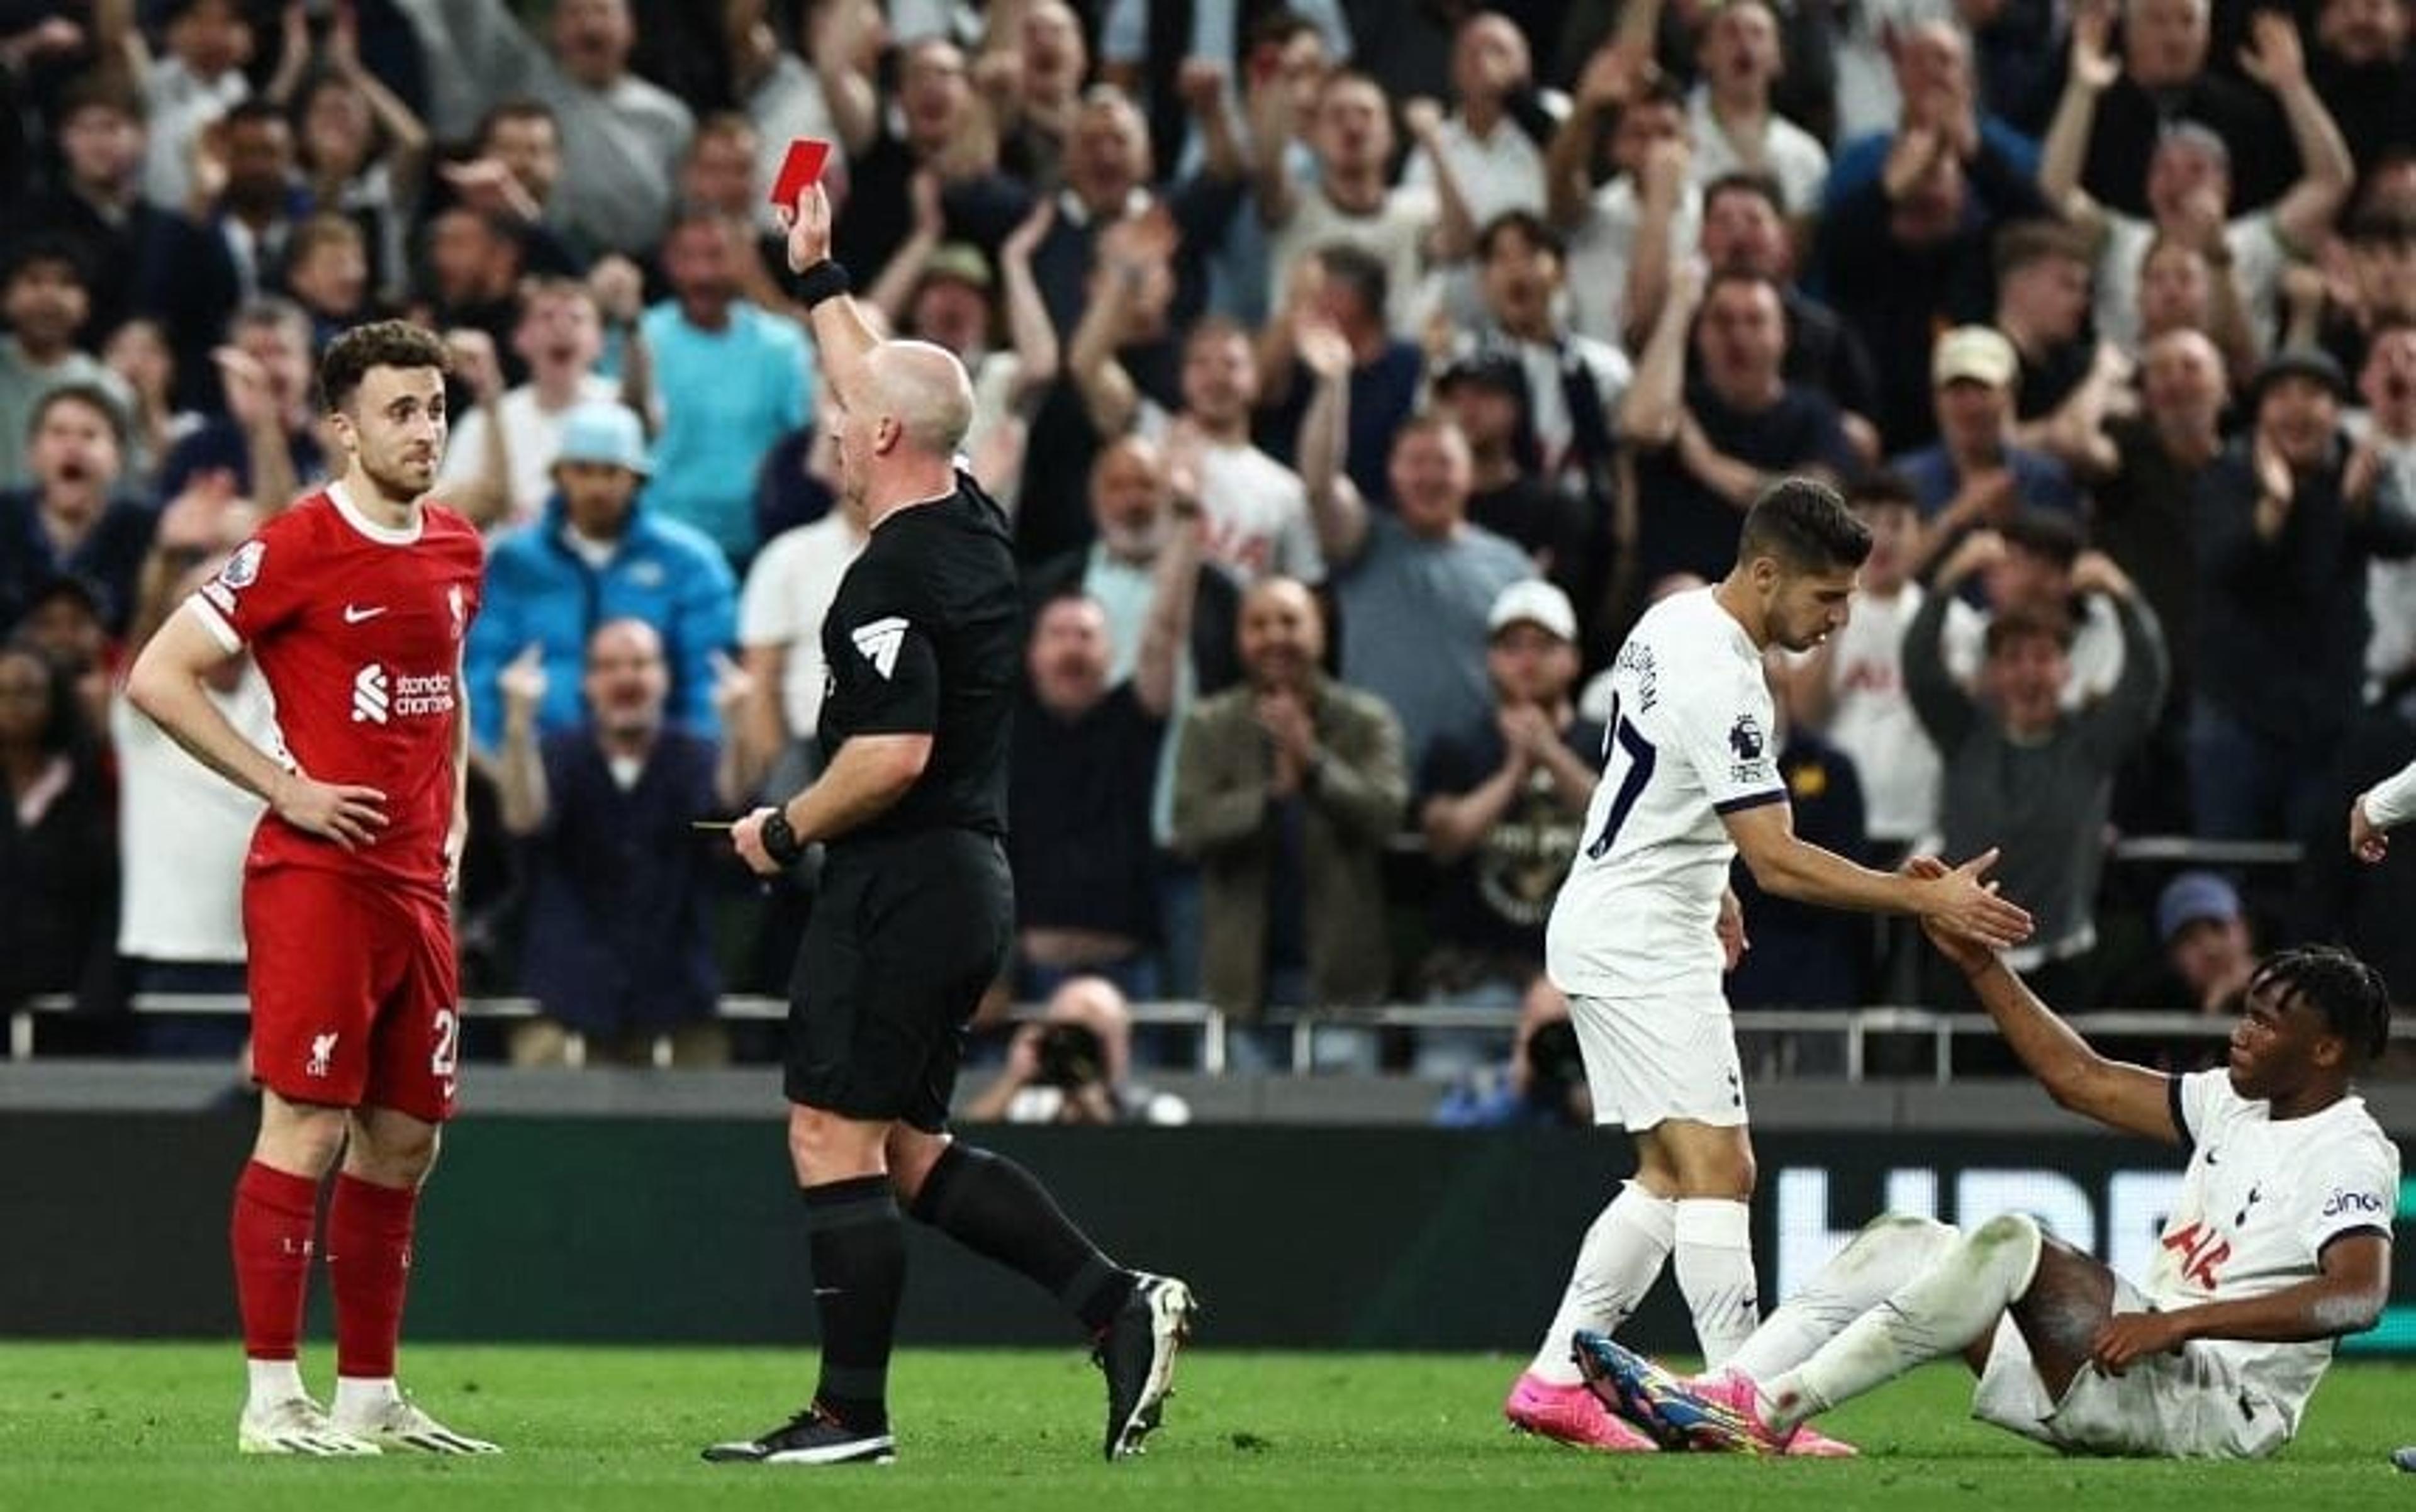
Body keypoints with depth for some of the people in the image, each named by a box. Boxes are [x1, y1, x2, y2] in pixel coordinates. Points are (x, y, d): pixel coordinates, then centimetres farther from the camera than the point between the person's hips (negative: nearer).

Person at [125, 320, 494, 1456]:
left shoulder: (458, 550, 12)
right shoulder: (295, 549, -10)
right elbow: (158, 678, -10)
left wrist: (453, 808, 15)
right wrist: (284, 788, -13)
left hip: (416, 883, 8)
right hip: (317, 878, -7)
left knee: (404, 1141, 9)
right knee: (307, 1128, -8)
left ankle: (369, 1397, 16)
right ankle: (273, 1402, -6)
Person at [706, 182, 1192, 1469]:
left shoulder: (895, 575, -17)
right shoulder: (972, 529, 10)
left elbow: (895, 753, -24)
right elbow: (882, 386, 28)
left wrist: (786, 831, -10)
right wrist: (817, 276, 37)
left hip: (899, 883, -10)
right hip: (971, 880, 10)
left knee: (834, 1140, -4)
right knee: (906, 1147, 14)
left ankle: (850, 1413, -3)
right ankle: (1116, 1303, 5)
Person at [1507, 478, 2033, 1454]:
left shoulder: (1677, 622, 7)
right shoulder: (1720, 683, -24)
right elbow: (1779, 863, -27)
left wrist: (1710, 893, 30)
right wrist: (1929, 899, -28)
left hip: (1618, 927, 10)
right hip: (1639, 945, -10)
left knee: (1669, 1177, 12)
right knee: (1718, 1169, -13)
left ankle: (1553, 1382, 13)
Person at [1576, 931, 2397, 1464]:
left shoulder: (2348, 1155, -10)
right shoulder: (2236, 1104, 17)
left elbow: (2359, 1295, -28)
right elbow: (2082, 1078, 22)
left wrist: (2179, 1322, -34)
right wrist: (1979, 964, 16)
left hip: (2216, 1404, -10)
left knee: (2013, 1242, -29)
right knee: (1903, 1243, 4)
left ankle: (1772, 1411, -30)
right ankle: (1719, 1396, -12)